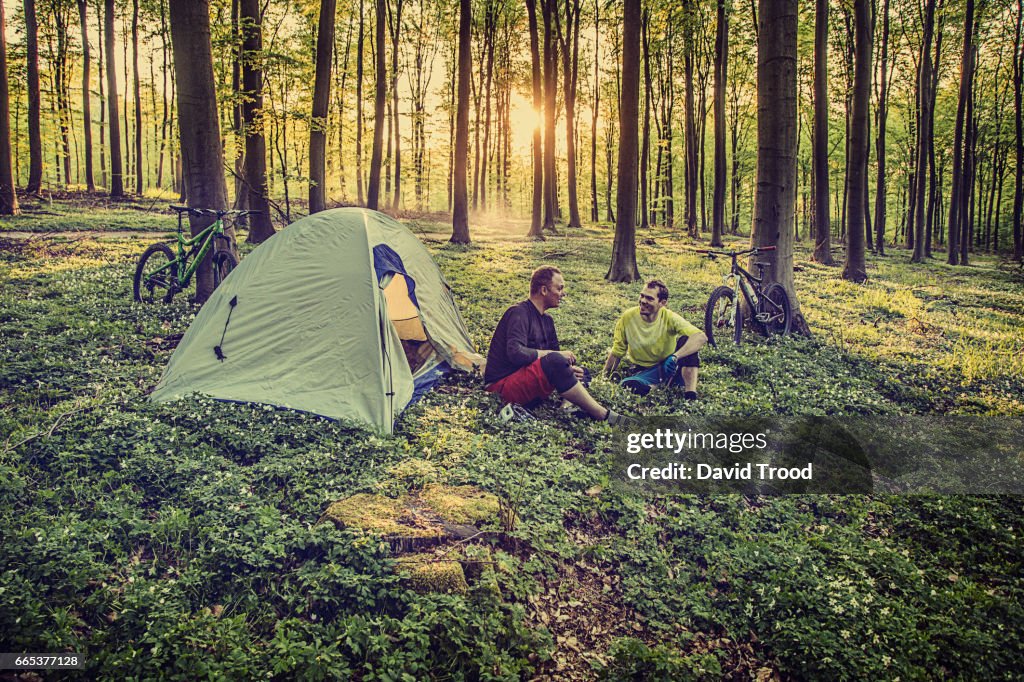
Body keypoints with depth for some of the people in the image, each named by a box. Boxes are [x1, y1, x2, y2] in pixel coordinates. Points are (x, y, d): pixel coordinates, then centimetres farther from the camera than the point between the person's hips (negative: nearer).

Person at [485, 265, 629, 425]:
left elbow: (556, 353, 12)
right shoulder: (519, 313, -14)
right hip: (502, 386, -10)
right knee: (554, 361, -31)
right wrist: (552, 354, -18)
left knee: (580, 373, 4)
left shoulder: (546, 319, 14)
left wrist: (566, 368, -12)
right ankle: (605, 416, -26)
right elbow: (516, 353, -27)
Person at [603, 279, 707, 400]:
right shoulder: (628, 317, -14)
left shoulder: (669, 318, -19)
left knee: (686, 340, -28)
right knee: (628, 385, -34)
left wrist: (675, 357, -45)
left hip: (669, 366, 0)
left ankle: (691, 394, -30)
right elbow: (616, 353, -3)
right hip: (646, 371, 0)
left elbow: (701, 337, -34)